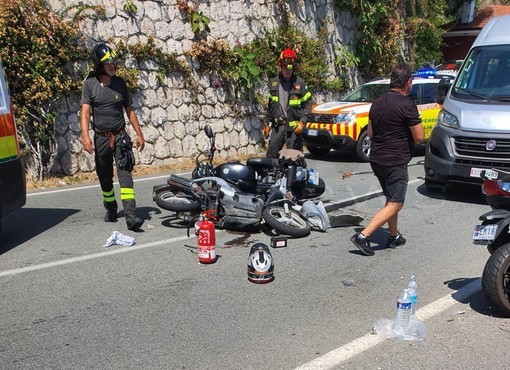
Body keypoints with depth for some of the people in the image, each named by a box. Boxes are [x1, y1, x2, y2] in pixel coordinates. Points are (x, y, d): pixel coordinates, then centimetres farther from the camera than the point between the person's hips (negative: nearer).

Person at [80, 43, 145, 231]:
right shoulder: (90, 83, -1)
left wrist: (139, 134, 10)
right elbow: (85, 111, -9)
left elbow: (129, 110, 12)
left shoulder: (120, 83, 6)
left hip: (120, 136, 0)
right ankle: (111, 210, 31)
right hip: (101, 137, 0)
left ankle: (131, 216, -22)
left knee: (125, 173, -14)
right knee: (105, 178, 11)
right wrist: (85, 136, -22)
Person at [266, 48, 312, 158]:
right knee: (271, 155, 1)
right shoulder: (274, 82, 9)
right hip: (277, 125, 3)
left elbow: (308, 103, 0)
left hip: (294, 126, -3)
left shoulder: (299, 83, -2)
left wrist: (302, 122, -9)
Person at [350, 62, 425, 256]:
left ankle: (394, 236, 28)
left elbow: (370, 133, 16)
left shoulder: (378, 102, 9)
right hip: (395, 162, -8)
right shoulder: (406, 105, -16)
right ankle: (363, 236, -11)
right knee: (395, 204, -3)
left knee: (391, 200, 21)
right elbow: (419, 136, -14)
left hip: (376, 159, 8)